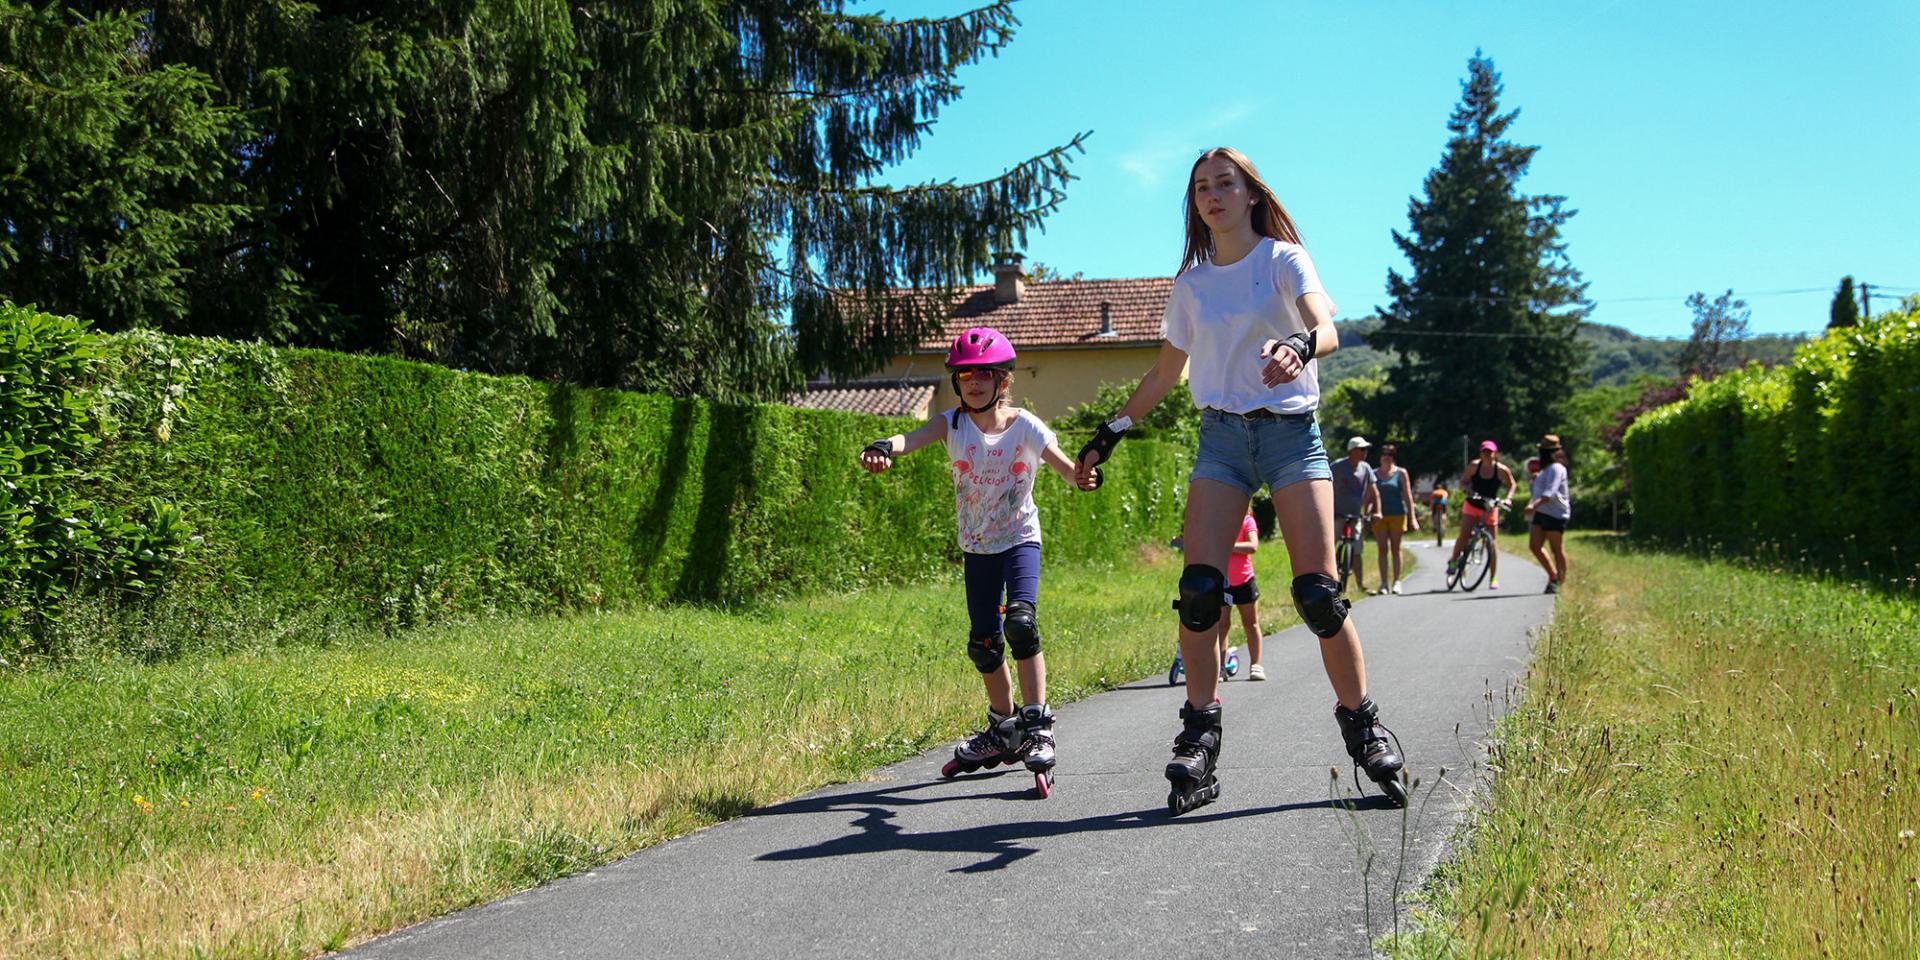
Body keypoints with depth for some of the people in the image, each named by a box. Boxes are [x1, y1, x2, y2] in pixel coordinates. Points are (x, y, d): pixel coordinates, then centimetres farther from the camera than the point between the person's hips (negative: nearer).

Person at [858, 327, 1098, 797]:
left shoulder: (1025, 426, -11)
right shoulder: (953, 423, -7)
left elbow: (1065, 467, -24)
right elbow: (913, 437, -27)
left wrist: (1084, 476, -49)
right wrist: (883, 448, -50)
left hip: (1020, 540, -3)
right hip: (976, 547, 3)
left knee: (1020, 622, -24)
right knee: (983, 643, 7)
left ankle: (1037, 728, -17)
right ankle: (1003, 729, 28)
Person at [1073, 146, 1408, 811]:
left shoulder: (1283, 259, 1)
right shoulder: (1191, 283, 13)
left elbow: (1327, 329, -18)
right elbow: (1166, 372, 23)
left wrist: (1299, 345, -41)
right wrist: (1113, 430, 22)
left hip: (1291, 432, -3)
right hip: (1221, 437, 3)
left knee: (1318, 593, -11)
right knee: (1198, 589, -11)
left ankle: (1363, 731, 5)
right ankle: (1199, 742, -4)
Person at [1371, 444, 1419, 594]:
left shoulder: (1401, 473, 4)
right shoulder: (1374, 474, 9)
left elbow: (1407, 495, 1)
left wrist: (1412, 517, -5)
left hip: (1397, 514, -1)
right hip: (1380, 515, 1)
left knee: (1395, 548, 3)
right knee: (1383, 549, -2)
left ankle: (1396, 581, 11)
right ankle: (1384, 583, -1)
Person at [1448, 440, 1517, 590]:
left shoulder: (1501, 470, -9)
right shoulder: (1475, 465, -7)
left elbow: (1512, 485, 5)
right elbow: (1463, 481, 2)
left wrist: (1508, 498, -11)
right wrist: (1469, 490, -18)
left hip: (1490, 508, 0)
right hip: (1472, 505, 1)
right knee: (1464, 536, -15)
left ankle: (1493, 579, 9)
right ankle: (1453, 561, 9)